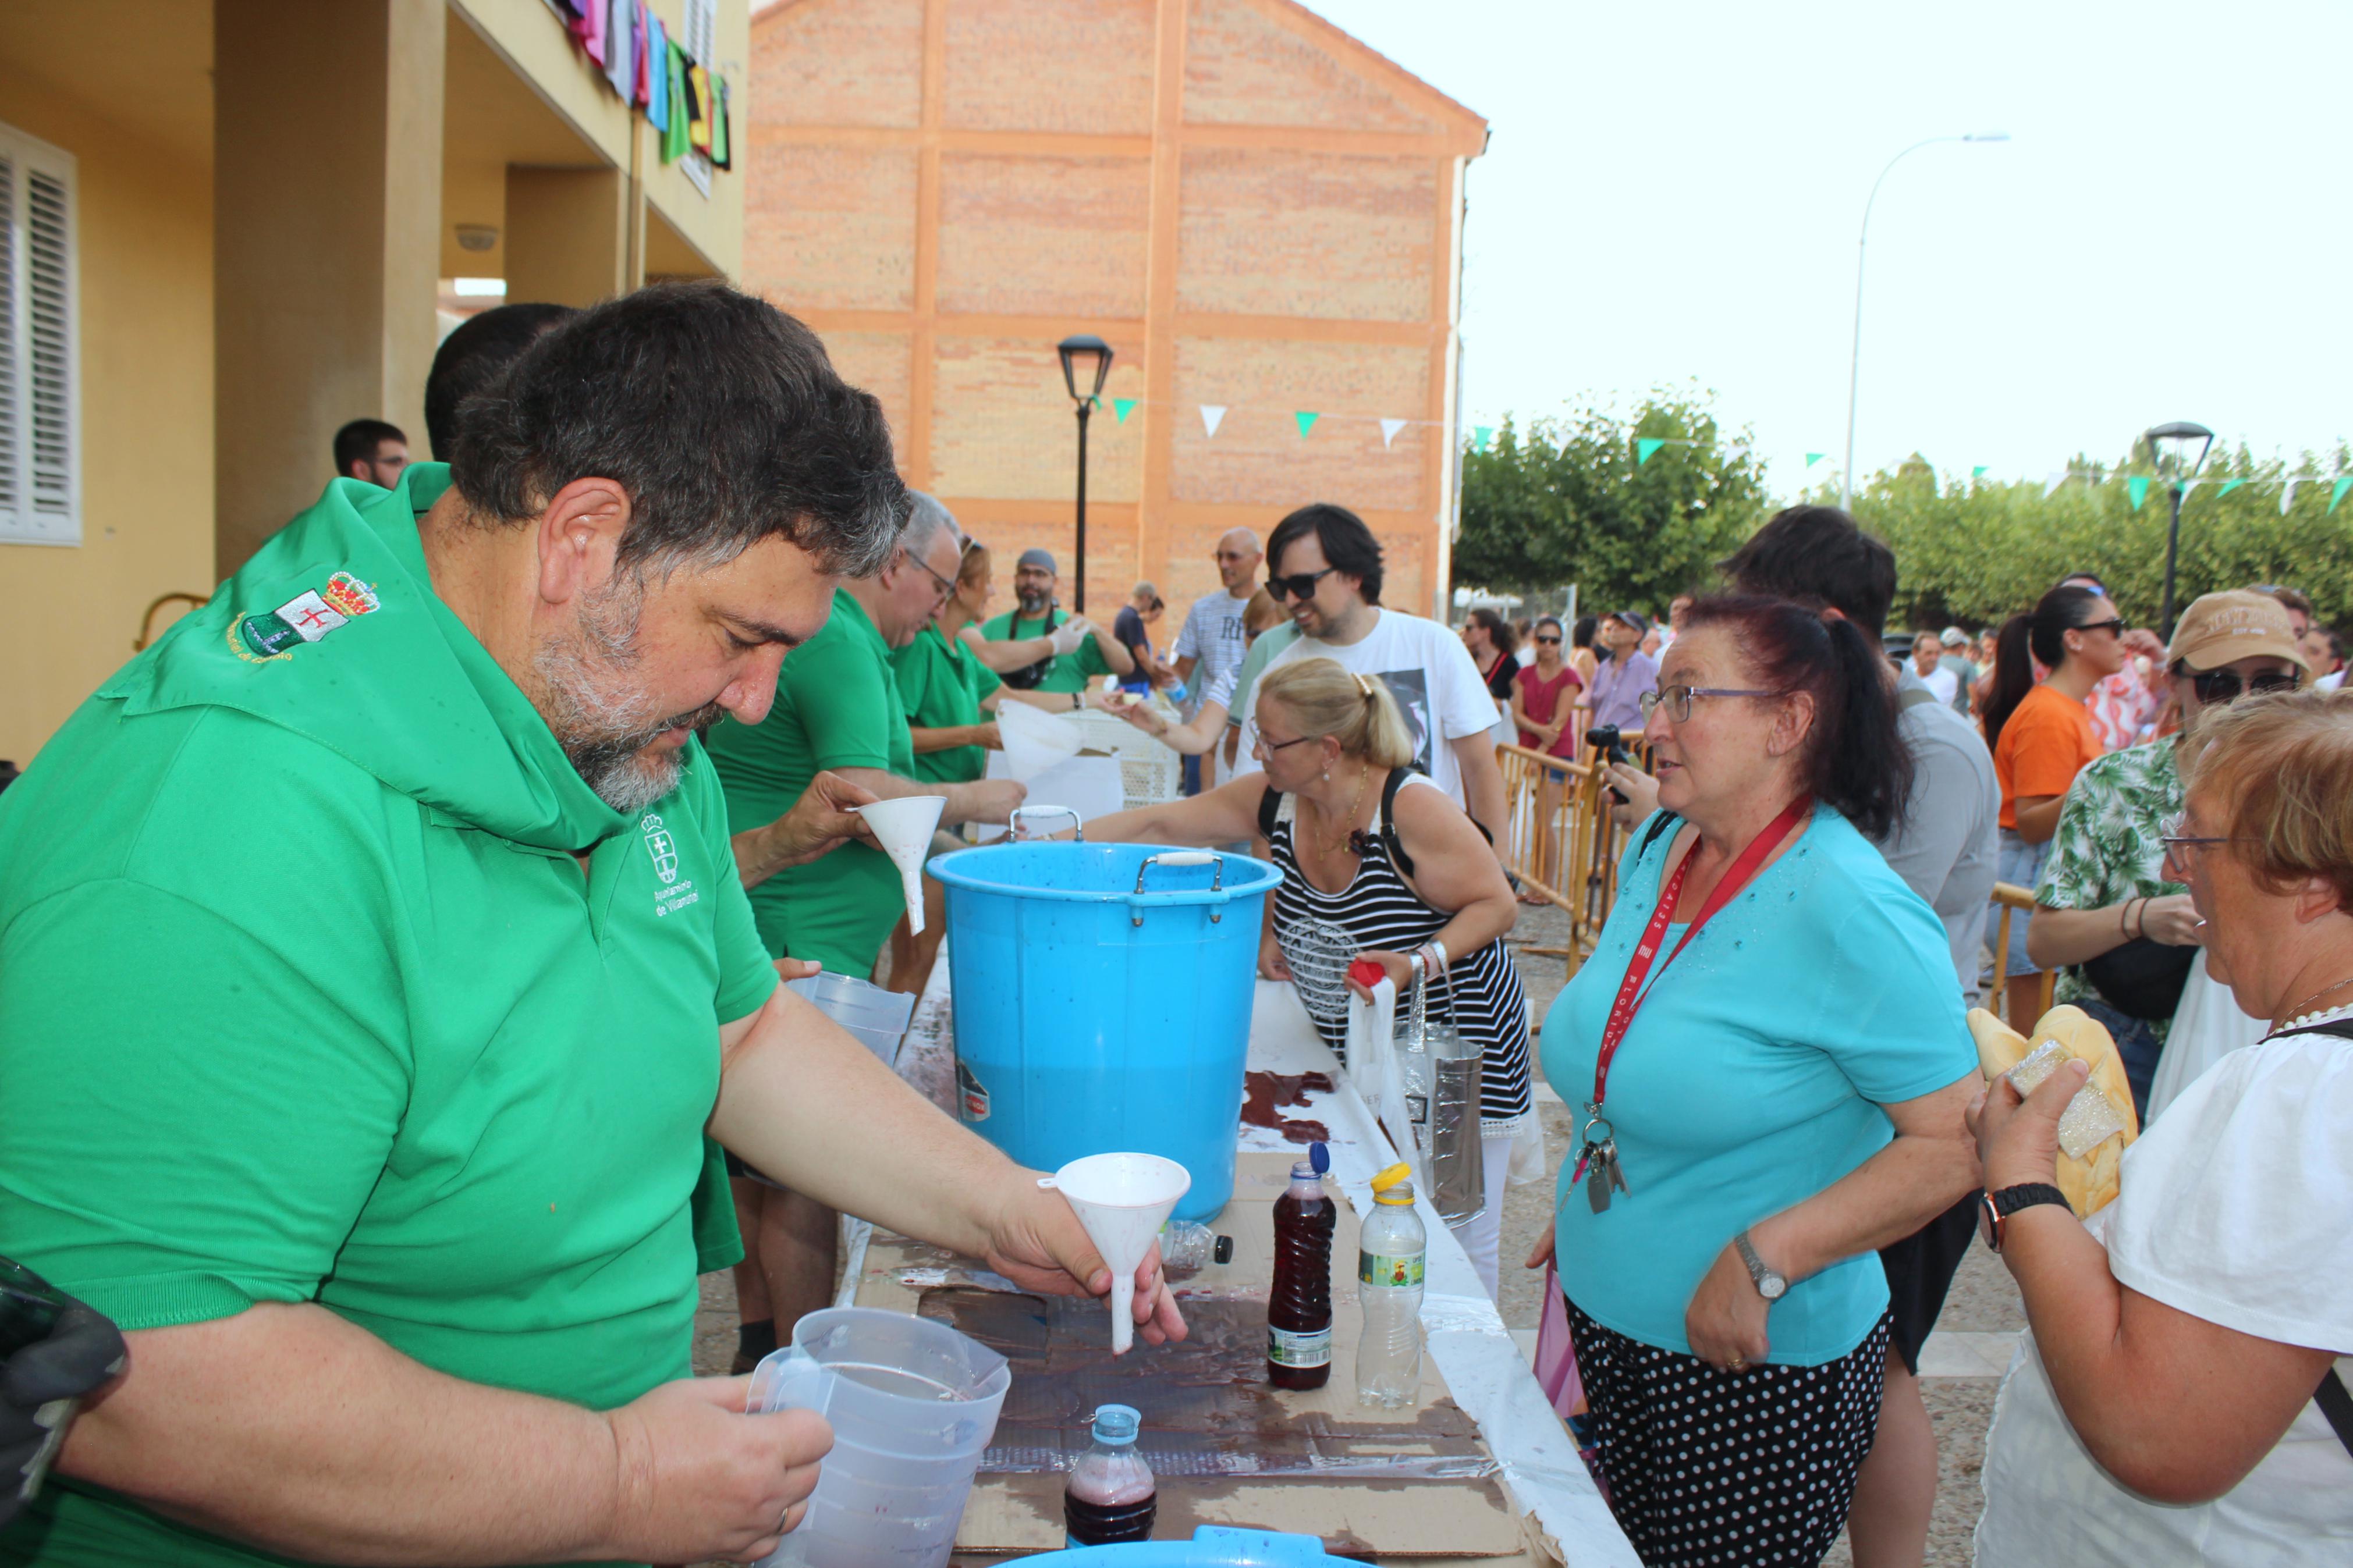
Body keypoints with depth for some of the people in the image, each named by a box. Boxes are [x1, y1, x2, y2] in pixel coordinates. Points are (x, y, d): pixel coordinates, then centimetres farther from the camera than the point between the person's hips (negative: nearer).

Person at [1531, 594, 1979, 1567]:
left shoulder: (1851, 910, -22)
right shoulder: (1657, 852, 2)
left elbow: (1959, 1142, -24)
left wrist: (1762, 1263, -26)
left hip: (1755, 1368, -7)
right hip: (1606, 1324, 7)